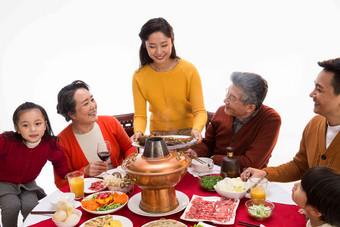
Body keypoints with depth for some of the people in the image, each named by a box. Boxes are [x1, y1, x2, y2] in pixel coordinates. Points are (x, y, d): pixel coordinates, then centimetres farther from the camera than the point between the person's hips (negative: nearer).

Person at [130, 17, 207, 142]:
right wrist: (139, 131, -24)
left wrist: (196, 129, -29)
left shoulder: (189, 70, -9)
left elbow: (200, 111, -9)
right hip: (157, 135, 1)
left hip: (187, 133, -1)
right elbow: (140, 115, -3)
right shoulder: (139, 77, -4)